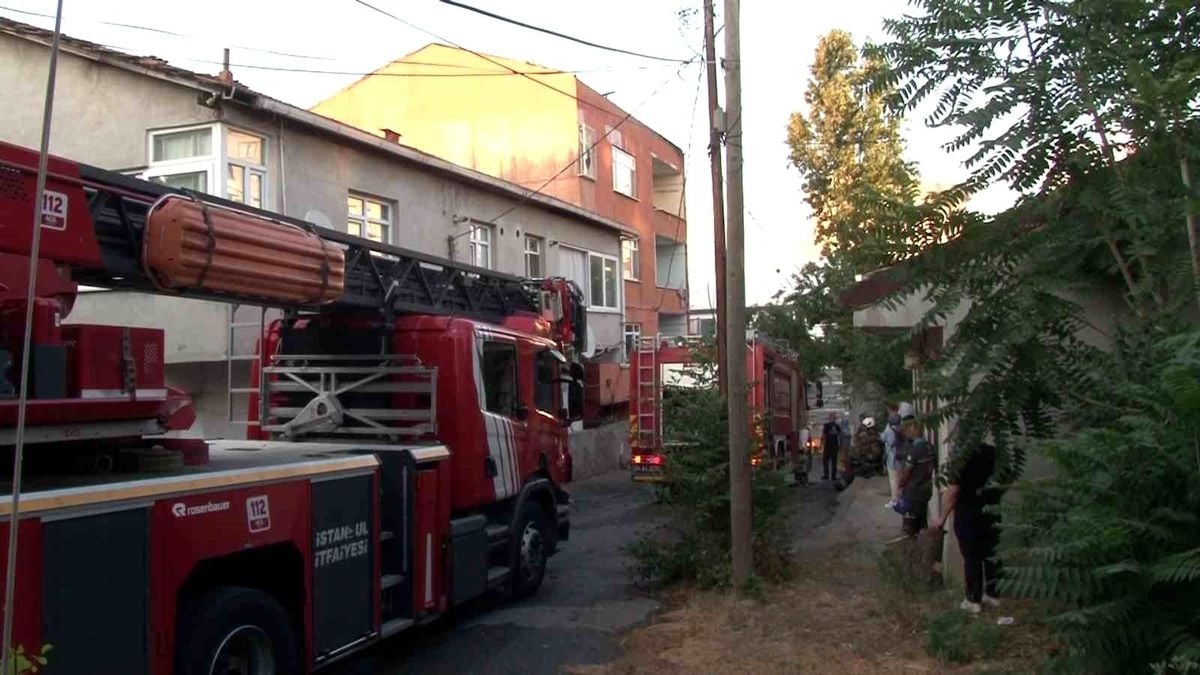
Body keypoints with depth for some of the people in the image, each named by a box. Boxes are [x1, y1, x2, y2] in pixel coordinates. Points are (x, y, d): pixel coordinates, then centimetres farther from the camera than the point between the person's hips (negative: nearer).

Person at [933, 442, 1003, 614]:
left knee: (972, 558, 4)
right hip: (992, 513, 6)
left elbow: (952, 492, -18)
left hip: (968, 516, -6)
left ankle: (973, 600, 11)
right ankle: (992, 594, 25)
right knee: (991, 555, 15)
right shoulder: (993, 454, -1)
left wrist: (942, 517, -9)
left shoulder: (961, 459, -19)